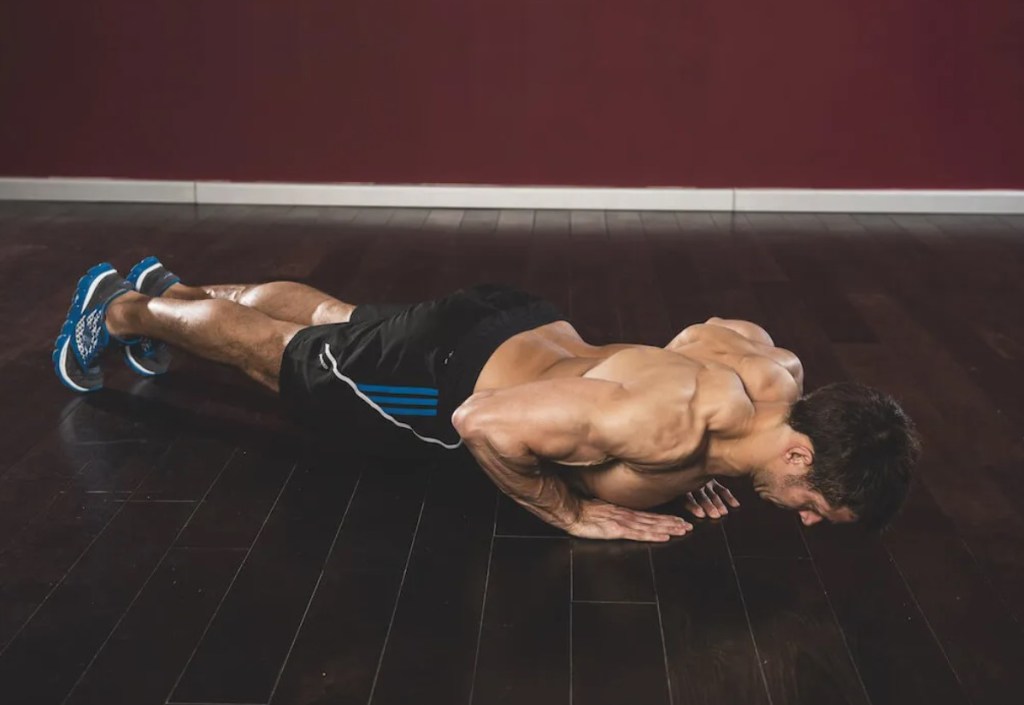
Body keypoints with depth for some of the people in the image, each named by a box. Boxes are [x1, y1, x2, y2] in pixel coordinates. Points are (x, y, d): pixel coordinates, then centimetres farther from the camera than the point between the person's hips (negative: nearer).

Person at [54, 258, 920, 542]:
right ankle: (119, 310, 46)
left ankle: (171, 288, 57)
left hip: (522, 328, 7)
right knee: (272, 351, 19)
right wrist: (573, 513, -29)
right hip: (444, 375, -7)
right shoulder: (672, 423, -42)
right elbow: (487, 421, -40)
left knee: (324, 320, 30)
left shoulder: (777, 366, -17)